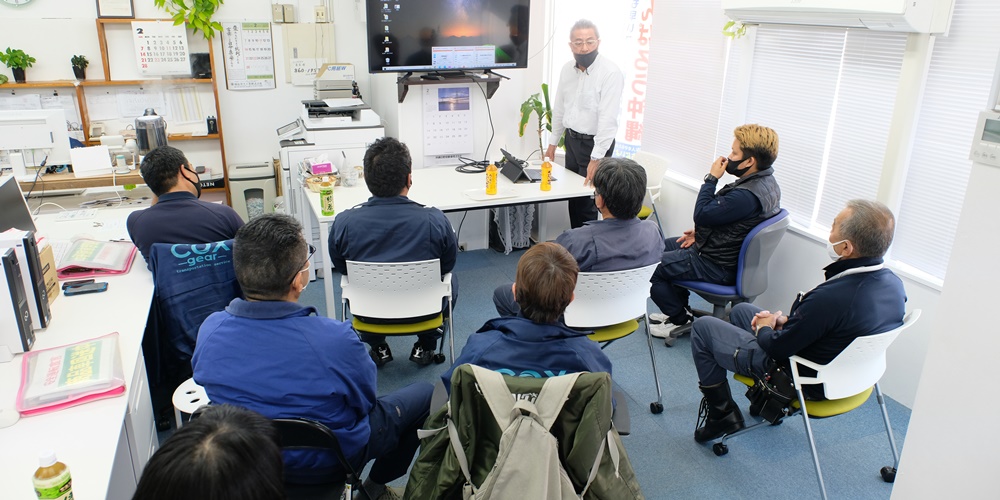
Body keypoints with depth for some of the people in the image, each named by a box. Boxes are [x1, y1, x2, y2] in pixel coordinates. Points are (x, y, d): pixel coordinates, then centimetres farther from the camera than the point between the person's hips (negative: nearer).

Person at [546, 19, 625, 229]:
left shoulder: (610, 72, -19)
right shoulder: (567, 69, 3)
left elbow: (608, 119, -25)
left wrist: (596, 158, -28)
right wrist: (553, 141, 16)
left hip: (595, 143, -7)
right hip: (571, 139, 7)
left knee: (587, 200, -1)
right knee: (573, 196, 15)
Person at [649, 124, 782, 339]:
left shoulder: (747, 196, -33)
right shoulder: (764, 182, 1)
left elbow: (702, 214, -25)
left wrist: (712, 178, -17)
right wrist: (700, 232, 7)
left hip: (718, 267, -11)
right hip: (724, 252, 11)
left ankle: (680, 320, 10)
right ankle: (678, 308, 27)